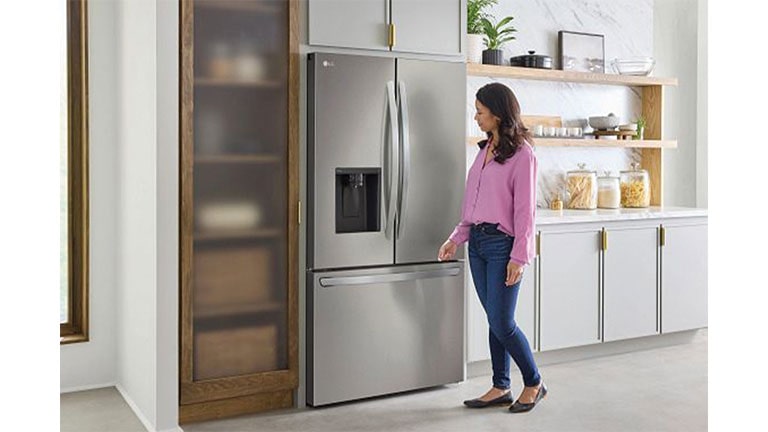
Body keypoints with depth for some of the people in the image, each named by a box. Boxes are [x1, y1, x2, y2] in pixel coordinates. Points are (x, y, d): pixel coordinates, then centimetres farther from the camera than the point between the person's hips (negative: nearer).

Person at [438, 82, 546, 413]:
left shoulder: (521, 154, -10)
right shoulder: (485, 149, 13)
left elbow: (525, 209, -13)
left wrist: (519, 257, -16)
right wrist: (456, 238, 11)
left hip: (503, 245, -7)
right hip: (478, 243, 7)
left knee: (501, 322, -3)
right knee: (494, 320, 12)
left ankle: (534, 383, 17)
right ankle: (500, 388, 22)